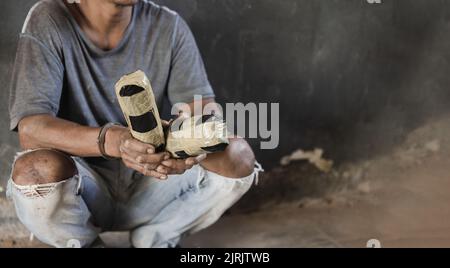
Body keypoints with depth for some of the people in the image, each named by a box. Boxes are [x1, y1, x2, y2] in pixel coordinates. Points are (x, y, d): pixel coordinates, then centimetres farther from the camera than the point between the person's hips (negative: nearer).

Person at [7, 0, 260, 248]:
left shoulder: (168, 26, -6)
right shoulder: (48, 21, -15)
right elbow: (29, 129, -26)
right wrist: (113, 140, -44)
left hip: (148, 183, 2)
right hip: (80, 190, -2)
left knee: (238, 156, -20)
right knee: (37, 169, -34)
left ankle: (154, 237, 5)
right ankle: (83, 243, 0)